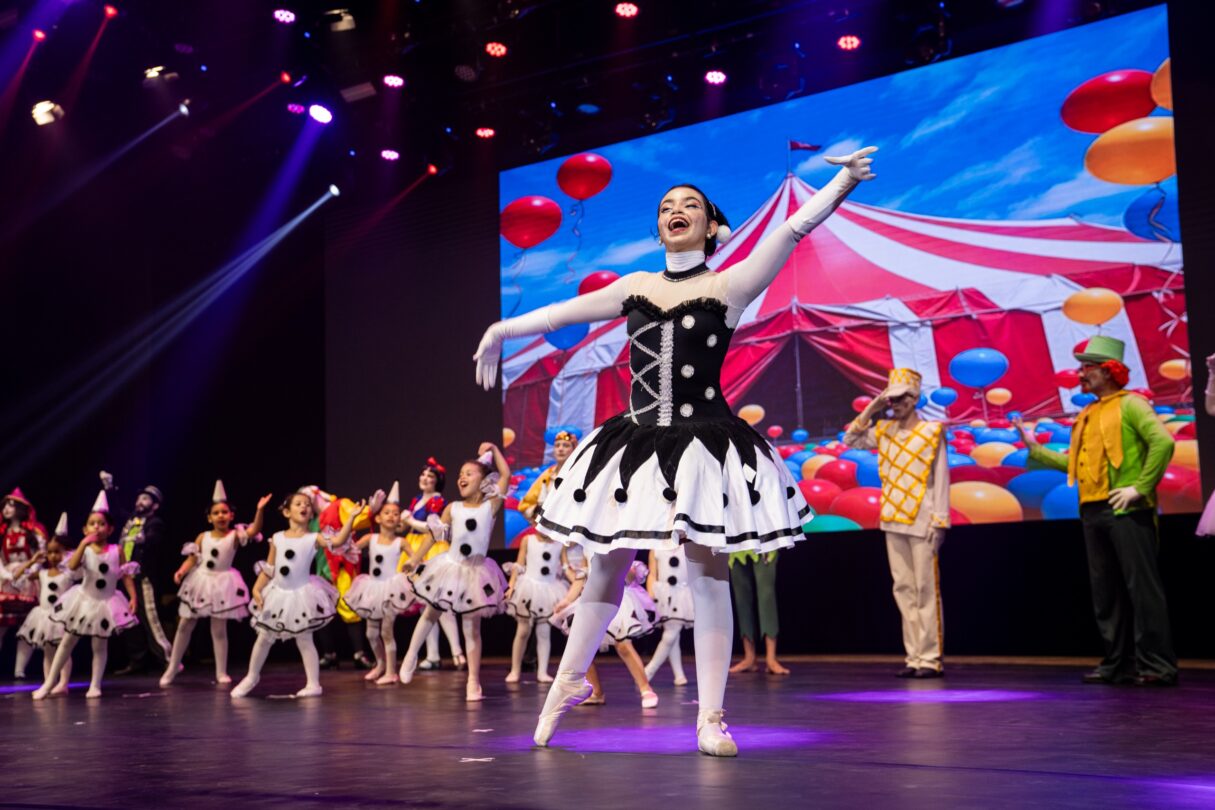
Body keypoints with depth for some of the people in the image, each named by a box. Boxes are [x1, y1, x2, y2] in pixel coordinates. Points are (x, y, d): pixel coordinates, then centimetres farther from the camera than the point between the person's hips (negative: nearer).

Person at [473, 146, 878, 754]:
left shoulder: (728, 286, 0)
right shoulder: (635, 288, 11)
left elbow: (791, 232, -10)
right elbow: (562, 312, 21)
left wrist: (844, 181, -20)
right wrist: (501, 332, 30)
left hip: (705, 443, -3)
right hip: (637, 442, 4)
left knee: (707, 571, -4)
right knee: (608, 565, 10)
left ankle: (710, 717, 4)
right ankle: (568, 682, 29)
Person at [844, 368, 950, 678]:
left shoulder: (932, 432, -3)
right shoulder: (884, 430, 11)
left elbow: (941, 481, -5)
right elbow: (850, 441, 14)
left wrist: (939, 523, -10)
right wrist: (870, 410, 5)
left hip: (921, 524, -5)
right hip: (893, 523, 5)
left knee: (926, 591, -4)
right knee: (903, 590, 6)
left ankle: (931, 658, -1)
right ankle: (914, 657, 10)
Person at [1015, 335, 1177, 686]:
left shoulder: (1130, 404, -4)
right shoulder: (1087, 415, 20)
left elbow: (1163, 442, -17)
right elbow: (1075, 463, 20)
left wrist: (1141, 487, -18)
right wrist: (1035, 449, 19)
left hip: (1126, 511, -8)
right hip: (1092, 511, 8)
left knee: (1142, 587, -7)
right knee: (1105, 592, 9)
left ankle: (1158, 665, -3)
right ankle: (1118, 663, 15)